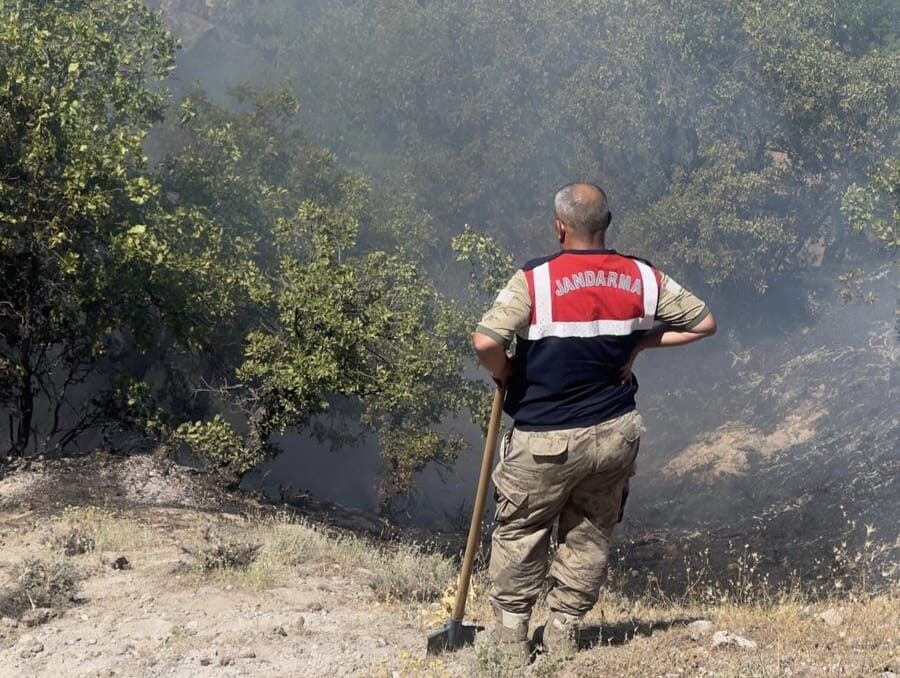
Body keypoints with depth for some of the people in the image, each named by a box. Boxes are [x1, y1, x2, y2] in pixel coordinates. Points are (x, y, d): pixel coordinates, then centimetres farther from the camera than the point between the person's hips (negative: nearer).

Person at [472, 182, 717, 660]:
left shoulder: (534, 280, -15)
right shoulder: (644, 279, -2)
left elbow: (485, 342, -24)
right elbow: (704, 322, 8)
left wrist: (504, 375, -3)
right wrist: (640, 341, 8)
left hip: (545, 441, -3)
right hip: (615, 435, 4)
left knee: (519, 533, 14)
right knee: (590, 535, 17)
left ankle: (511, 635, 21)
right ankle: (563, 634, 25)